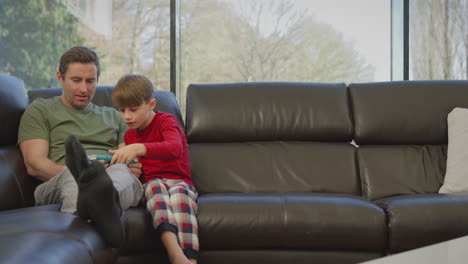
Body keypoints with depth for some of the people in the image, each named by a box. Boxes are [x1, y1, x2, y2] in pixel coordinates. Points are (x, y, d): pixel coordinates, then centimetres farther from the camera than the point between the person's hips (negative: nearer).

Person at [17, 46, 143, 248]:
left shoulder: (112, 116, 32)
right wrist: (71, 172, -16)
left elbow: (131, 161, 25)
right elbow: (34, 165, 4)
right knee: (72, 175, -39)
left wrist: (133, 167, -3)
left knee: (121, 171, -36)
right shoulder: (40, 111, 19)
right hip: (57, 184, -2)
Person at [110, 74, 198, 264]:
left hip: (178, 181, -3)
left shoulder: (166, 121, 1)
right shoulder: (129, 135, 20)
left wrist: (139, 148, -37)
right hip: (150, 183, 3)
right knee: (155, 187, -35)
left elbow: (175, 149, -23)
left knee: (180, 194, -39)